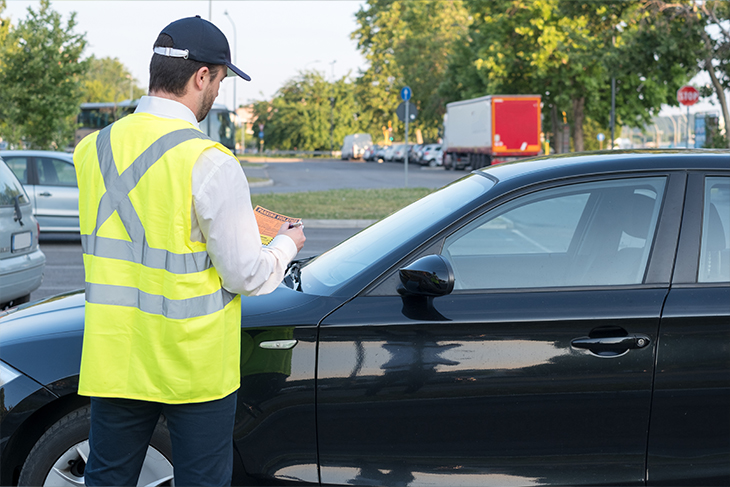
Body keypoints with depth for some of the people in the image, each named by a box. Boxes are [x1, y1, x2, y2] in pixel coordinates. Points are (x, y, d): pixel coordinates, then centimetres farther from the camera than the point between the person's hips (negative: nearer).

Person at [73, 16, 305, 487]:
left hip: (114, 358, 5)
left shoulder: (93, 148, 1)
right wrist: (286, 245, 8)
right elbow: (246, 275, -14)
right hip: (194, 366, -5)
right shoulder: (209, 163, -17)